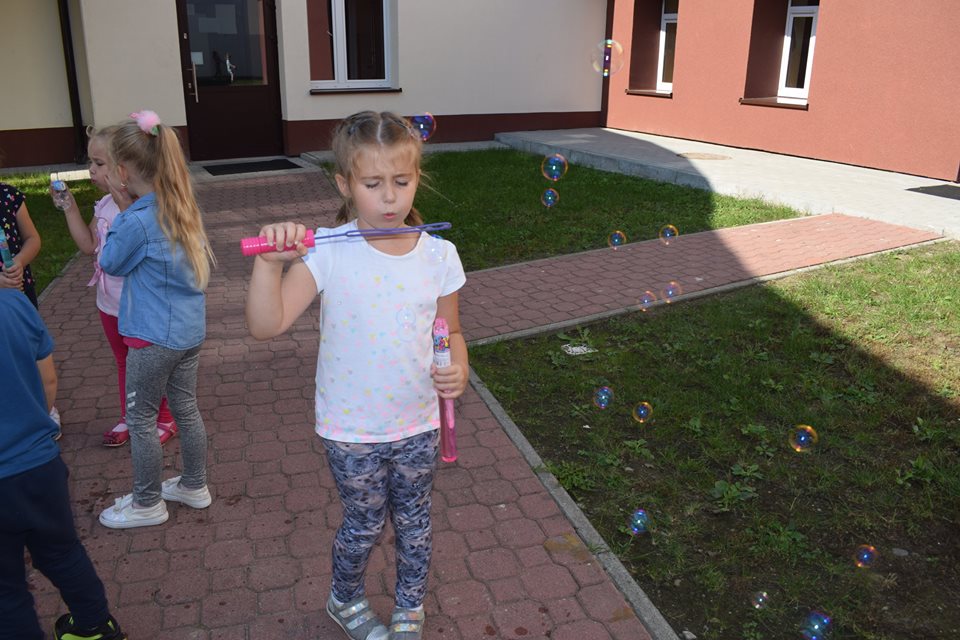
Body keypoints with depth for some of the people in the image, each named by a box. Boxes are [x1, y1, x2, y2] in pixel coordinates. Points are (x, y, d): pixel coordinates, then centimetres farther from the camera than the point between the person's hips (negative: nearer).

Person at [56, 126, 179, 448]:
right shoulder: (105, 204, 0)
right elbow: (89, 246, 6)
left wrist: (125, 206, -39)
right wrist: (69, 207, 1)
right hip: (110, 303, 8)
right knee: (124, 362, 23)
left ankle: (164, 420, 31)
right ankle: (129, 417, 41)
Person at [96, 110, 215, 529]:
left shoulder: (137, 221, -22)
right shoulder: (184, 209, 1)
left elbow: (110, 263, -6)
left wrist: (122, 208, -2)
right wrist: (129, 202, 6)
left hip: (153, 337, -8)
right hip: (190, 331, 8)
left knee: (140, 419, 9)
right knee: (186, 409, 20)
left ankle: (147, 504, 25)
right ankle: (195, 486, 35)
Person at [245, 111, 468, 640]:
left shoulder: (439, 255, -9)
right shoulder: (328, 253, -18)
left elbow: (450, 331, 4)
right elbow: (267, 325, -25)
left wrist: (457, 368, -16)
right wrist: (269, 263, -39)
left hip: (418, 425, 2)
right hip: (350, 431, -2)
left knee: (413, 522, 20)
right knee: (364, 525, 18)